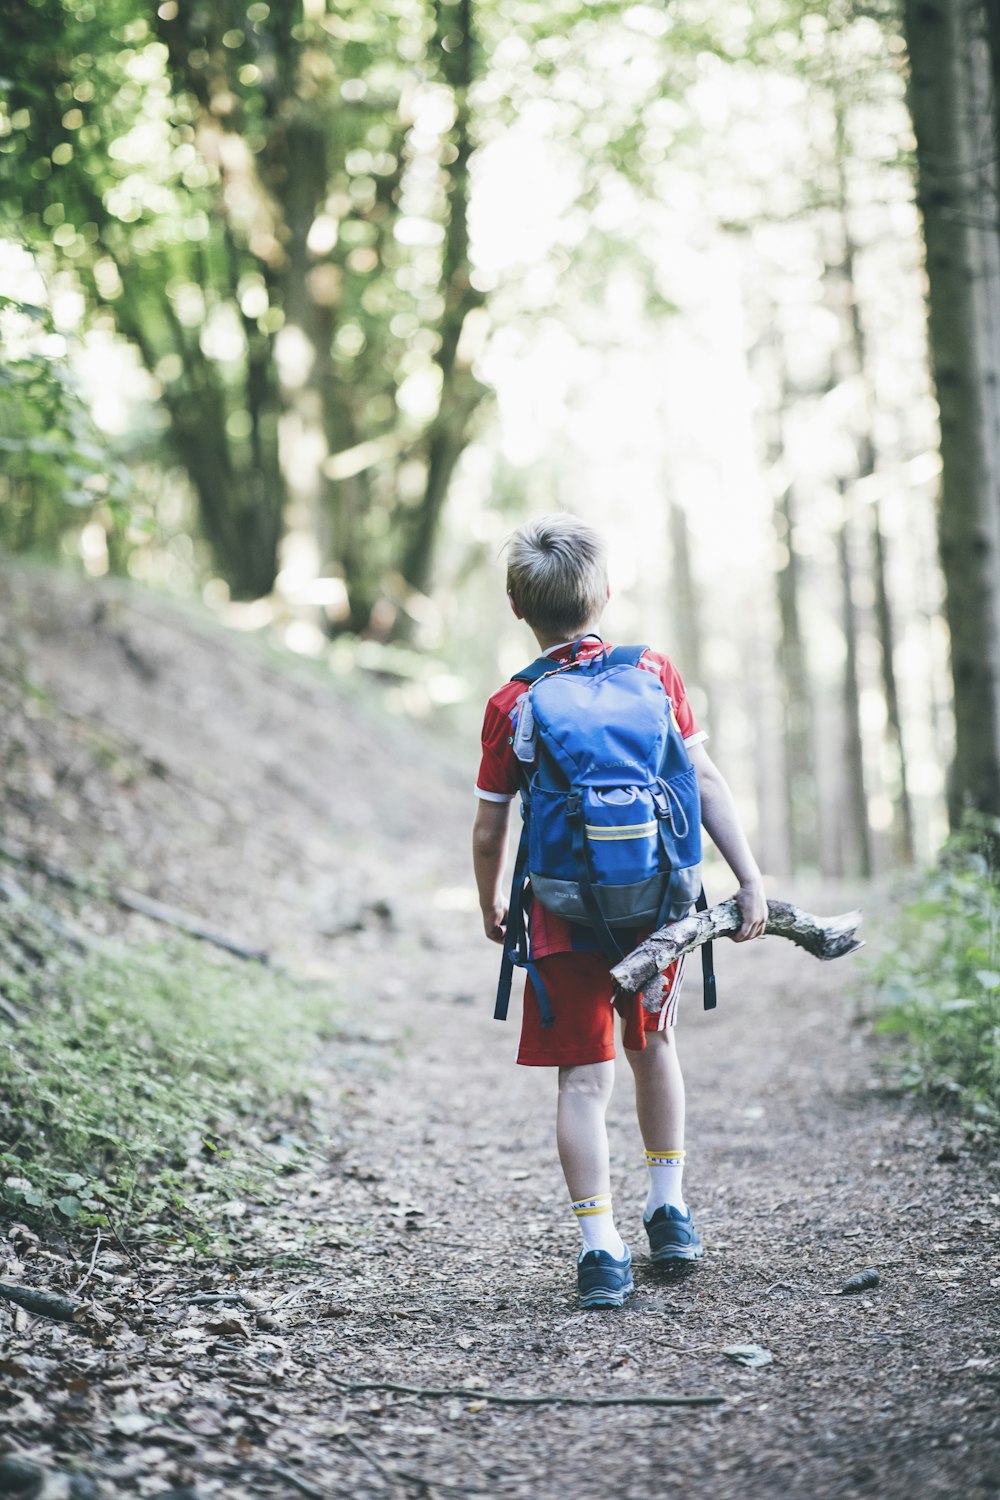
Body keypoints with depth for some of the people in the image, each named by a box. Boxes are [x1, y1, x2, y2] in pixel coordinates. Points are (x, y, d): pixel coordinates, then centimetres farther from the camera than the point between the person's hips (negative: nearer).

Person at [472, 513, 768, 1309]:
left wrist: (491, 907, 15)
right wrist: (751, 879, -1)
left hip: (565, 918, -3)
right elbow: (707, 782, -4)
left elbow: (489, 831, -2)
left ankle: (600, 1246, -5)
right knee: (653, 1043, 23)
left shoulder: (511, 707, -5)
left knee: (584, 1078, 0)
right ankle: (670, 1211, 29)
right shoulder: (655, 673, 0)